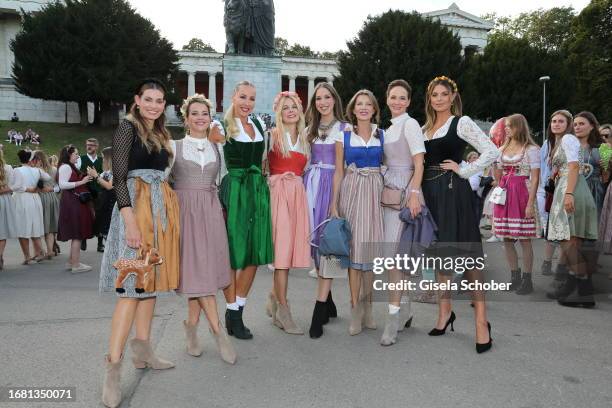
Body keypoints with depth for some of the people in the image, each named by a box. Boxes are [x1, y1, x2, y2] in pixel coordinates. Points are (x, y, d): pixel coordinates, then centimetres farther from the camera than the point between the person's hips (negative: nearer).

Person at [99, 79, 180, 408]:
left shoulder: (160, 134, 17)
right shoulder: (127, 127, -5)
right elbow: (119, 177, -13)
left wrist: (168, 210, 11)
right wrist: (130, 219, -23)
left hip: (162, 207, 8)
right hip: (137, 206, -8)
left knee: (152, 278, 10)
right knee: (132, 284, -12)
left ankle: (142, 350, 19)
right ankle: (113, 366, -8)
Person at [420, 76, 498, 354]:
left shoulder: (461, 123, -2)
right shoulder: (425, 128, 15)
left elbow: (491, 152, -11)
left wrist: (464, 171, -11)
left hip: (453, 191, -6)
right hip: (430, 192, 7)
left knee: (466, 252, -7)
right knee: (438, 252, 11)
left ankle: (481, 320, -2)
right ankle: (445, 311, 22)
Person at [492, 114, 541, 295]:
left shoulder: (531, 149, -3)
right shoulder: (501, 149, 13)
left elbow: (535, 179, -8)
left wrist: (530, 204, -14)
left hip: (522, 196, -5)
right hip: (504, 197, 6)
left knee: (525, 240, -1)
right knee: (507, 240, 8)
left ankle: (527, 280, 8)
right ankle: (515, 277, 19)